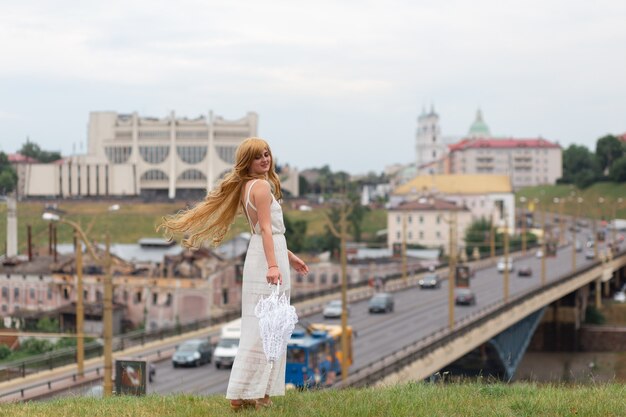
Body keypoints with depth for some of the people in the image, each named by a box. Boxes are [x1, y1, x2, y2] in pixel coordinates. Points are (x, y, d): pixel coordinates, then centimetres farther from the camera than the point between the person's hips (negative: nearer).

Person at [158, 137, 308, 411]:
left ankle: (255, 392, 19)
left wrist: (288, 256, 29)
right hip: (267, 258, -10)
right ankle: (248, 393, -6)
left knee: (261, 327, 14)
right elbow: (266, 229, -22)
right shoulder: (262, 186, -11)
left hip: (261, 256, 10)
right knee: (262, 327, -8)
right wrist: (273, 265, -31)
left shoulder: (247, 187, 18)